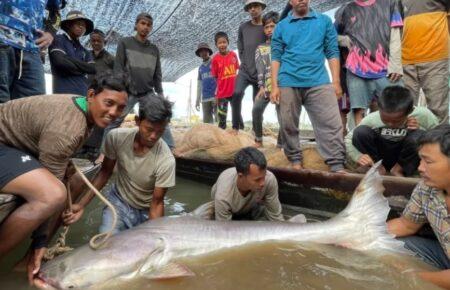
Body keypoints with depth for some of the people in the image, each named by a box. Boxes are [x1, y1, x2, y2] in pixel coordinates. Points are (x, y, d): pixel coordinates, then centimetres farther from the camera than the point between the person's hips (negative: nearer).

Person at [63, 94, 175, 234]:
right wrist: (82, 204, -10)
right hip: (118, 202, 1)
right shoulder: (116, 137, -21)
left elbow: (157, 203, -18)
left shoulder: (166, 160, -30)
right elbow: (105, 172, -5)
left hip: (146, 213, 0)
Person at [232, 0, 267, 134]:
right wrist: (246, 65, 5)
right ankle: (236, 126, -8)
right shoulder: (243, 27, 8)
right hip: (245, 71, 1)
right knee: (237, 93, -22)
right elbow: (240, 49, 14)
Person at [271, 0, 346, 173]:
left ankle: (337, 166, -2)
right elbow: (276, 57, 8)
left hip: (318, 82, 0)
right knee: (289, 125, 5)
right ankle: (295, 161, 21)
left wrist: (336, 82, -1)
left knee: (331, 124, -7)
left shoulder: (324, 21, 13)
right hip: (288, 84, 1)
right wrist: (274, 86, -2)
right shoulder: (281, 26, 13)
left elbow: (332, 53, 8)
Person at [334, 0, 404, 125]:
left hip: (386, 70, 0)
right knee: (359, 112, -5)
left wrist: (395, 63, -4)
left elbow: (395, 35, 8)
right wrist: (346, 40, 3)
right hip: (357, 71, 0)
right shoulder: (347, 10, 16)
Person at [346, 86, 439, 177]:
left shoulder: (423, 115, -21)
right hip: (381, 156, 1)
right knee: (360, 132, -26)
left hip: (406, 159, 0)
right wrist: (358, 156, -32)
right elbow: (348, 140, -12)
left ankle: (398, 169, -6)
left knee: (418, 136, -32)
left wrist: (420, 129, -29)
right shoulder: (371, 119, -21)